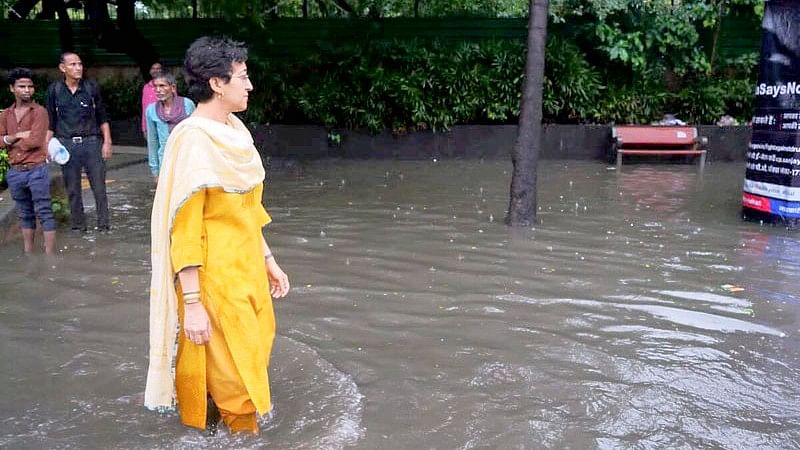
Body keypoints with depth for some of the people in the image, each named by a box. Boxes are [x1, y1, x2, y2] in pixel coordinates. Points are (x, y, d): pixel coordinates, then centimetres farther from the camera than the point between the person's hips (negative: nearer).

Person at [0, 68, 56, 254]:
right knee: (25, 215, 15)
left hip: (36, 170, -5)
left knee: (44, 213, -3)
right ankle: (27, 253, 24)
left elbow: (36, 141, -15)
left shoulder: (39, 111, -5)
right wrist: (18, 136, -12)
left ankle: (50, 254, -1)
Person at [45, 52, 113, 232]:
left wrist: (107, 141, 1)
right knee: (72, 189, 8)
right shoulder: (54, 90, 2)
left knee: (99, 187, 0)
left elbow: (102, 117, 7)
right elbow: (50, 122, 9)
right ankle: (78, 225, 19)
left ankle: (103, 225, 10)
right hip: (66, 144, 1)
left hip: (91, 142, -1)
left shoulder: (91, 87, 1)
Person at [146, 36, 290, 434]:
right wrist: (192, 303, -20)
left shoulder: (234, 129, 6)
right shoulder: (193, 139, -19)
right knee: (231, 376, 6)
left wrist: (268, 260, 16)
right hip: (214, 279, -8)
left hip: (246, 271, 8)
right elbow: (184, 228, -20)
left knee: (249, 359, 20)